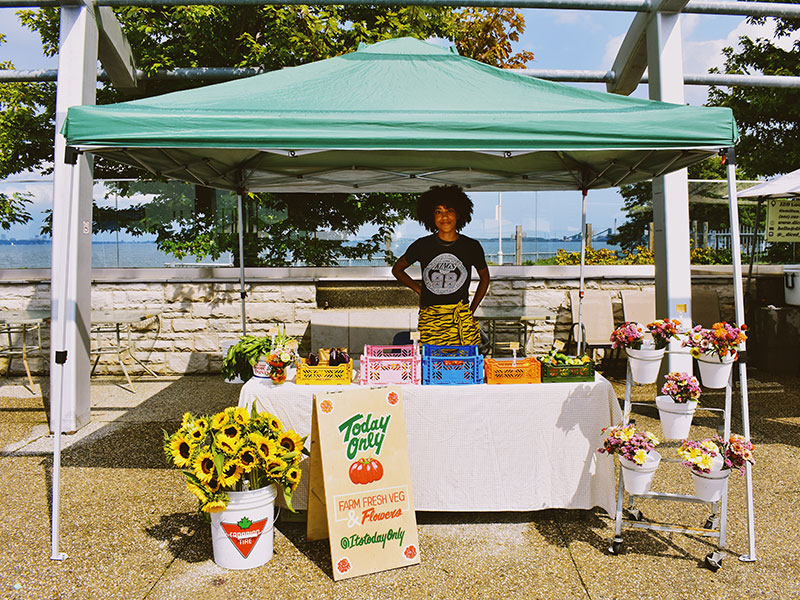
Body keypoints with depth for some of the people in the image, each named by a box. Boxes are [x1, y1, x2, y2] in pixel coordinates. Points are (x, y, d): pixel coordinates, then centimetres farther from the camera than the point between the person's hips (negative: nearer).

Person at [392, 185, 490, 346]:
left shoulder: (472, 246, 5)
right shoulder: (422, 245, 4)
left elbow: (485, 277, 21)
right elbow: (397, 269, 20)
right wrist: (419, 290, 10)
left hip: (461, 319, 0)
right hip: (429, 318, 0)